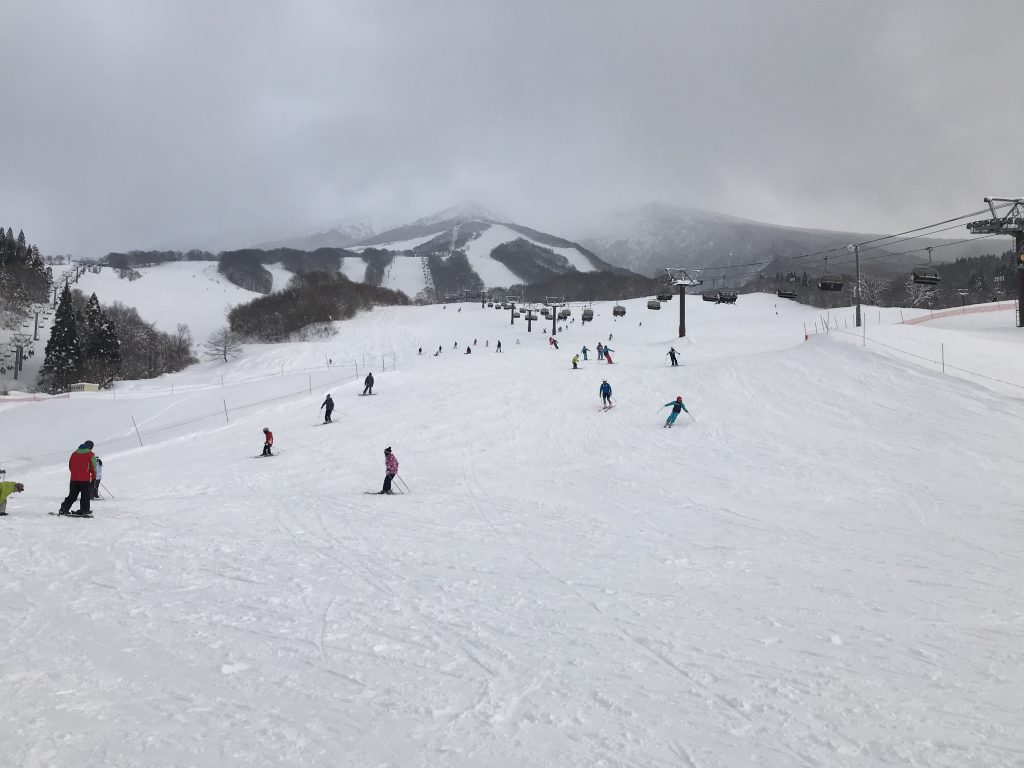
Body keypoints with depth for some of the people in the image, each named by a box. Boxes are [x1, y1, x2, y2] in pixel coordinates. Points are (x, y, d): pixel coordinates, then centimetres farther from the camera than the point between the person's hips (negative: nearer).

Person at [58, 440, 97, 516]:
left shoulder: (74, 453, 12)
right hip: (85, 479, -5)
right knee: (85, 495, 3)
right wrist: (94, 477, 1)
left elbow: (70, 465, 17)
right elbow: (93, 467, -6)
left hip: (74, 478, 5)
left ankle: (64, 508, 6)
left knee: (72, 495, 12)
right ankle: (84, 510, 2)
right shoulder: (90, 454, -3)